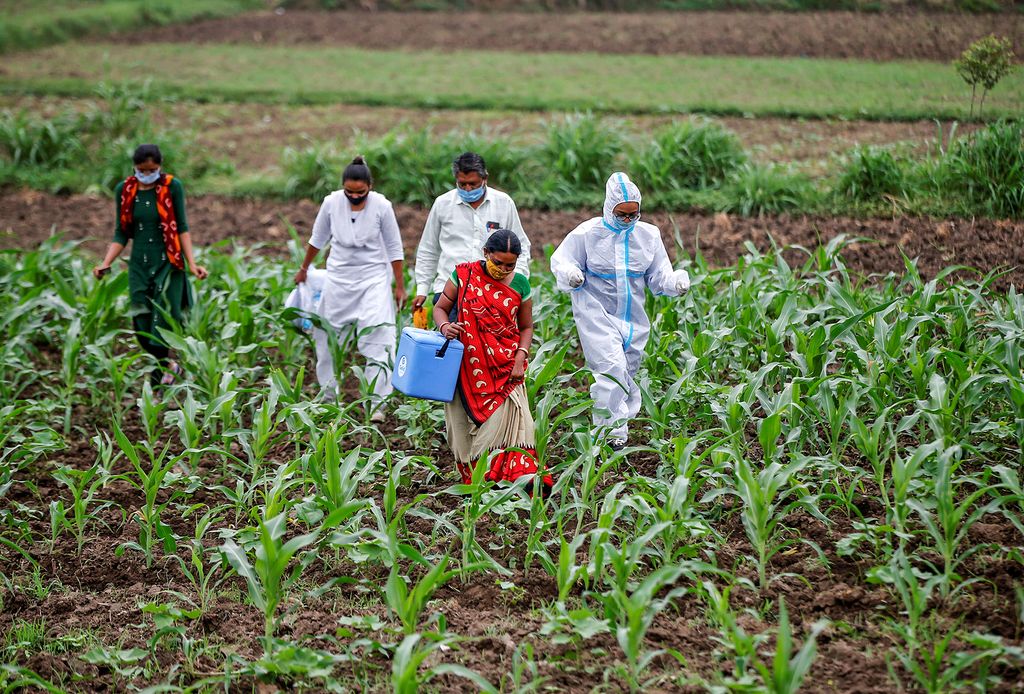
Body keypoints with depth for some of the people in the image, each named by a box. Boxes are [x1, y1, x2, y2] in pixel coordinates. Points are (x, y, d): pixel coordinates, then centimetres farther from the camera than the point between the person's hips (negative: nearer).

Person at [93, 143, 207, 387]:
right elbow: (121, 235, 7)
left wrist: (192, 264, -11)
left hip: (168, 264, -3)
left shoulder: (172, 186, -6)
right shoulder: (124, 190, 2)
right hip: (139, 264, 3)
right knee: (142, 327, 1)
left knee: (163, 324, -9)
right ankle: (170, 366, 24)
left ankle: (159, 376, 6)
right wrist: (105, 264, -5)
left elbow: (182, 228, -3)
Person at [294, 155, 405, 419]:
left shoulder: (382, 206, -14)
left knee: (378, 340, -12)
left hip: (373, 278, -3)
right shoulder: (331, 203, -9)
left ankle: (377, 404, -10)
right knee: (328, 338, 8)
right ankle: (329, 398, 22)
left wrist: (400, 286, 0)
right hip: (339, 278, 3)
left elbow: (394, 248, -3)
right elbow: (318, 239, 9)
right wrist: (303, 269, 20)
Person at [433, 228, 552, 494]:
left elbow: (526, 327, 10)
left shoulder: (520, 284, 2)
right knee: (468, 421, 0)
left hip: (505, 368, 0)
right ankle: (474, 478, 8)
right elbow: (440, 308, 6)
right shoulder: (464, 275, -2)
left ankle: (524, 476, -16)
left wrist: (520, 357, -5)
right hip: (468, 365, 0)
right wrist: (445, 326, -16)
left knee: (507, 419, -13)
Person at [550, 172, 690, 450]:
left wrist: (676, 282, -12)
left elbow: (659, 276, 9)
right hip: (597, 314, -5)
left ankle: (619, 429, 24)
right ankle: (611, 432, -16)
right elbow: (561, 260, -2)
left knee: (627, 374, 10)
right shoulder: (588, 233, -6)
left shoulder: (649, 235, 5)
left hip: (633, 318, 5)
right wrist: (571, 275, -24)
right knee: (612, 368, -19)